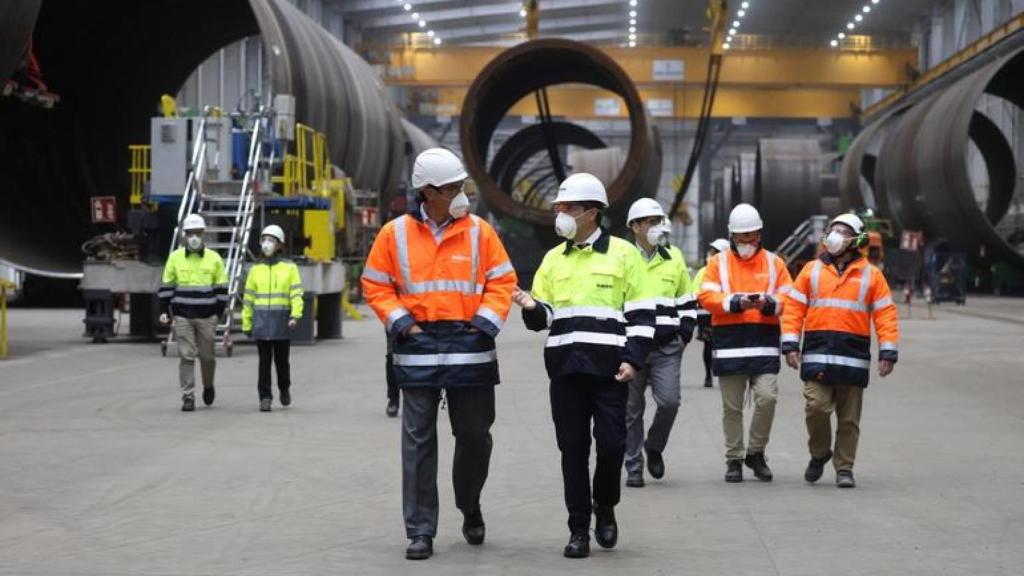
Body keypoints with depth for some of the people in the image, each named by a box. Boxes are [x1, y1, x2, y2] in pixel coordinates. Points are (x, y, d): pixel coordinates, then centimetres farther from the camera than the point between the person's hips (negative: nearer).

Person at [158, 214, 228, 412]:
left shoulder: (214, 258, 3)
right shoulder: (175, 258, 4)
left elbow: (222, 288, 7)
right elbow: (166, 286, 8)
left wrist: (219, 313, 0)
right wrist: (164, 311, 1)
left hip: (207, 317, 0)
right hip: (182, 317, 0)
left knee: (207, 355, 7)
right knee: (186, 356, -4)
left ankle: (208, 386, 34)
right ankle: (188, 397, -1)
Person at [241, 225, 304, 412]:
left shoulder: (289, 268, 3)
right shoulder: (256, 269, 9)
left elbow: (296, 294, -2)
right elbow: (248, 298, 12)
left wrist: (295, 315, -16)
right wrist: (246, 324, 11)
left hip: (281, 320, -1)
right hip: (261, 321, 1)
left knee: (281, 360, 5)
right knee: (264, 361, -3)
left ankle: (284, 388, 31)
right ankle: (265, 398, 0)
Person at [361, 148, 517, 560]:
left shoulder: (479, 232, 3)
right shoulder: (395, 234, 2)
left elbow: (502, 282, 6)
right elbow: (376, 287, 7)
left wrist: (484, 323, -6)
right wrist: (402, 324, -4)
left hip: (470, 350, 1)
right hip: (418, 350, -1)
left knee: (475, 435, 6)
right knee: (418, 441, 0)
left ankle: (470, 508, 32)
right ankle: (420, 531, 4)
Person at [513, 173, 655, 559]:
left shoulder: (623, 254, 2)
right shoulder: (553, 259, 14)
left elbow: (641, 313, 0)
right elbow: (543, 317, 16)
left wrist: (633, 359, -9)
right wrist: (532, 307, -7)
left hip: (608, 368, -3)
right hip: (565, 368, 4)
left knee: (611, 443, -6)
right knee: (572, 449, 4)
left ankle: (604, 507, 20)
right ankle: (579, 529, 10)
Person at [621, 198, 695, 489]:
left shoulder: (673, 257, 11)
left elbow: (687, 300, 18)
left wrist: (685, 334, 8)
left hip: (667, 347, 1)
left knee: (669, 401, -12)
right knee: (632, 408, 3)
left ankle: (654, 447, 15)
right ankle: (634, 468, 12)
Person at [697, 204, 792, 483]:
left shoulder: (774, 263, 12)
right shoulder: (718, 263, 8)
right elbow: (706, 297, -3)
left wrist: (768, 303, -14)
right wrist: (736, 302, -16)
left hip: (765, 345, 0)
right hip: (729, 344, 0)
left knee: (767, 397, -11)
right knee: (732, 407, 4)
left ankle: (756, 452, 8)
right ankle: (734, 459, 14)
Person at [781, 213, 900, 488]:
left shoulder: (871, 275, 8)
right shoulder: (812, 270, 10)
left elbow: (886, 314, 6)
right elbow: (793, 308, 8)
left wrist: (888, 352, -2)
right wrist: (791, 345, -2)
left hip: (854, 357, 0)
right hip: (817, 354, 0)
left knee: (849, 418, 3)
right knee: (816, 406, -12)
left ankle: (844, 468, 13)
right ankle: (819, 453, 12)